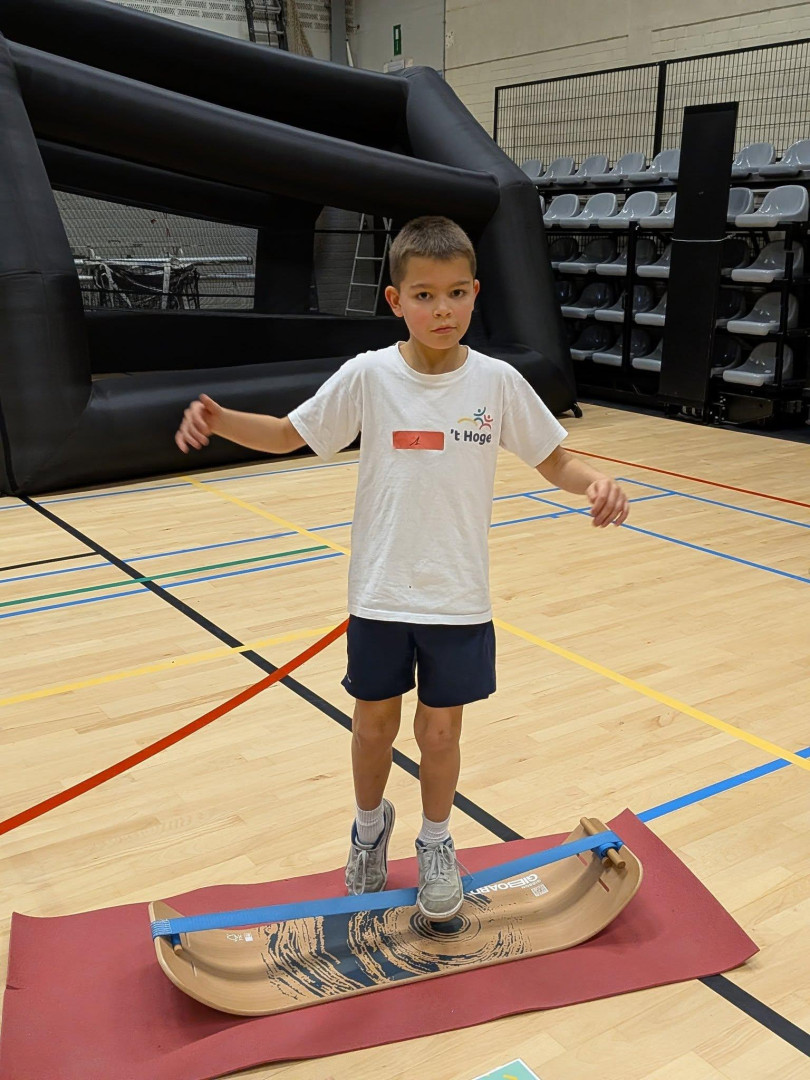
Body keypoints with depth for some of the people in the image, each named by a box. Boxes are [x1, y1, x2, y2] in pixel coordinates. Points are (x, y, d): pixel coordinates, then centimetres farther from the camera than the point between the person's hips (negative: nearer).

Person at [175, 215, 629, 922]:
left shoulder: (498, 382, -7)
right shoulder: (367, 376, -9)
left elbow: (556, 463, 1)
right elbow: (290, 434, 3)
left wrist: (593, 483, -22)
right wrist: (219, 420, -16)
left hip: (459, 598, 0)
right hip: (379, 593, 0)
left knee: (440, 731, 11)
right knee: (374, 722, 15)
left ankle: (436, 843, 39)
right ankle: (370, 825, 45)